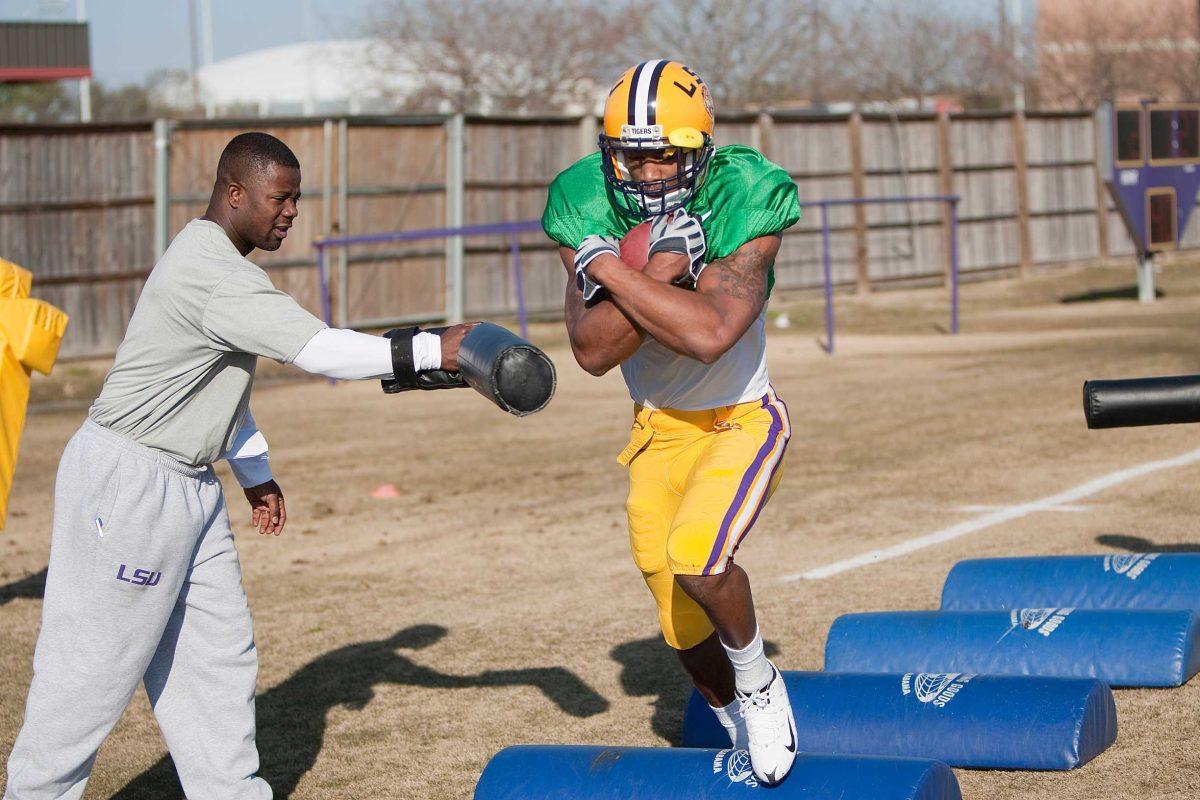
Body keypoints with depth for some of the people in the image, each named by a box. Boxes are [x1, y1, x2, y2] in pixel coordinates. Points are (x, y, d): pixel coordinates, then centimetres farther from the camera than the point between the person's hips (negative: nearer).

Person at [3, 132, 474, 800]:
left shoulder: (217, 264, 12)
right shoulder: (212, 274, -21)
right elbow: (318, 350, -28)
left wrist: (256, 473, 25)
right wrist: (434, 350, -28)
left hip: (189, 487, 11)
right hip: (128, 479, -11)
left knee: (220, 653, 11)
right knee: (99, 661, -3)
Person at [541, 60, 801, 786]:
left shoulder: (743, 204, -24)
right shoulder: (588, 212, -14)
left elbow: (708, 334, -38)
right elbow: (594, 351, -23)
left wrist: (611, 268, -32)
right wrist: (660, 271, -34)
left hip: (741, 420, -4)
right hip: (659, 428, 4)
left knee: (697, 559, -30)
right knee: (687, 629, 13)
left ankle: (759, 679, 0)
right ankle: (741, 725, 42)